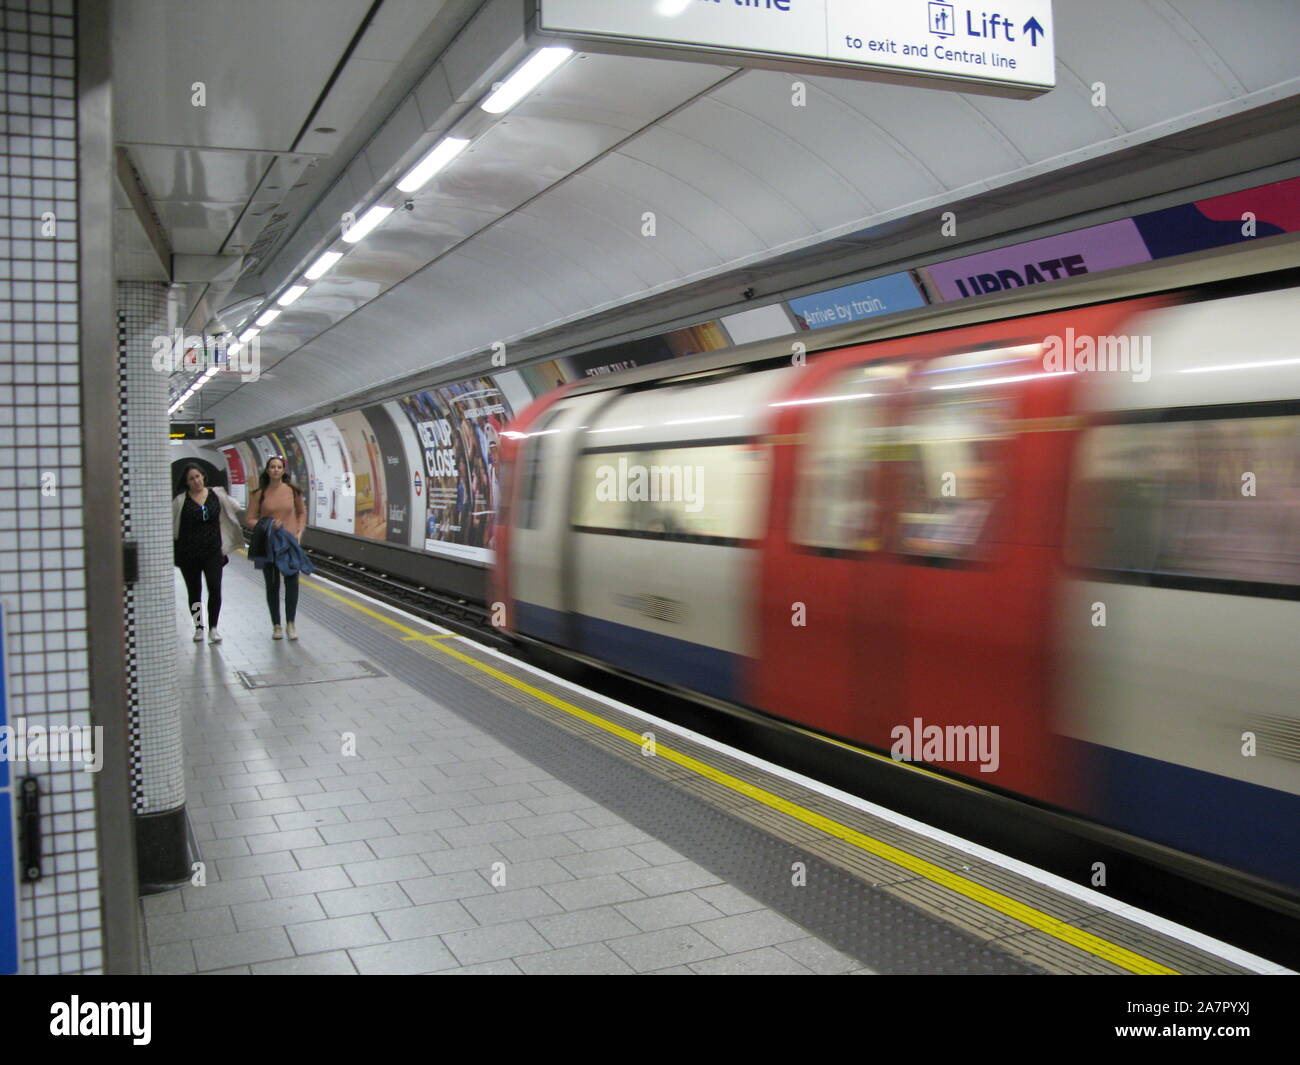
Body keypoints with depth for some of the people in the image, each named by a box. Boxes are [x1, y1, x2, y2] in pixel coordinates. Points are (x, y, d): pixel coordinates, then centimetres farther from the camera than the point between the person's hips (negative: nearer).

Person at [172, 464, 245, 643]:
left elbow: (237, 510, 17)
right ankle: (198, 628, 22)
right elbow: (169, 523, 0)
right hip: (188, 553, 0)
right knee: (194, 592, 9)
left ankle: (213, 628, 0)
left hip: (212, 551, 0)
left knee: (215, 589, -11)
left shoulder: (216, 495, 3)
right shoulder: (181, 500, -2)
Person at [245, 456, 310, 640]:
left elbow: (302, 512, 14)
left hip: (290, 543, 0)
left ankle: (290, 624, 8)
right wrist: (266, 525, -16)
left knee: (292, 583, -5)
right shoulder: (260, 493, -2)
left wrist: (300, 532, 1)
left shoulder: (292, 490, 1)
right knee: (272, 585, 7)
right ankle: (276, 626, 19)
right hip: (268, 545, 0)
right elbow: (249, 519, 1)